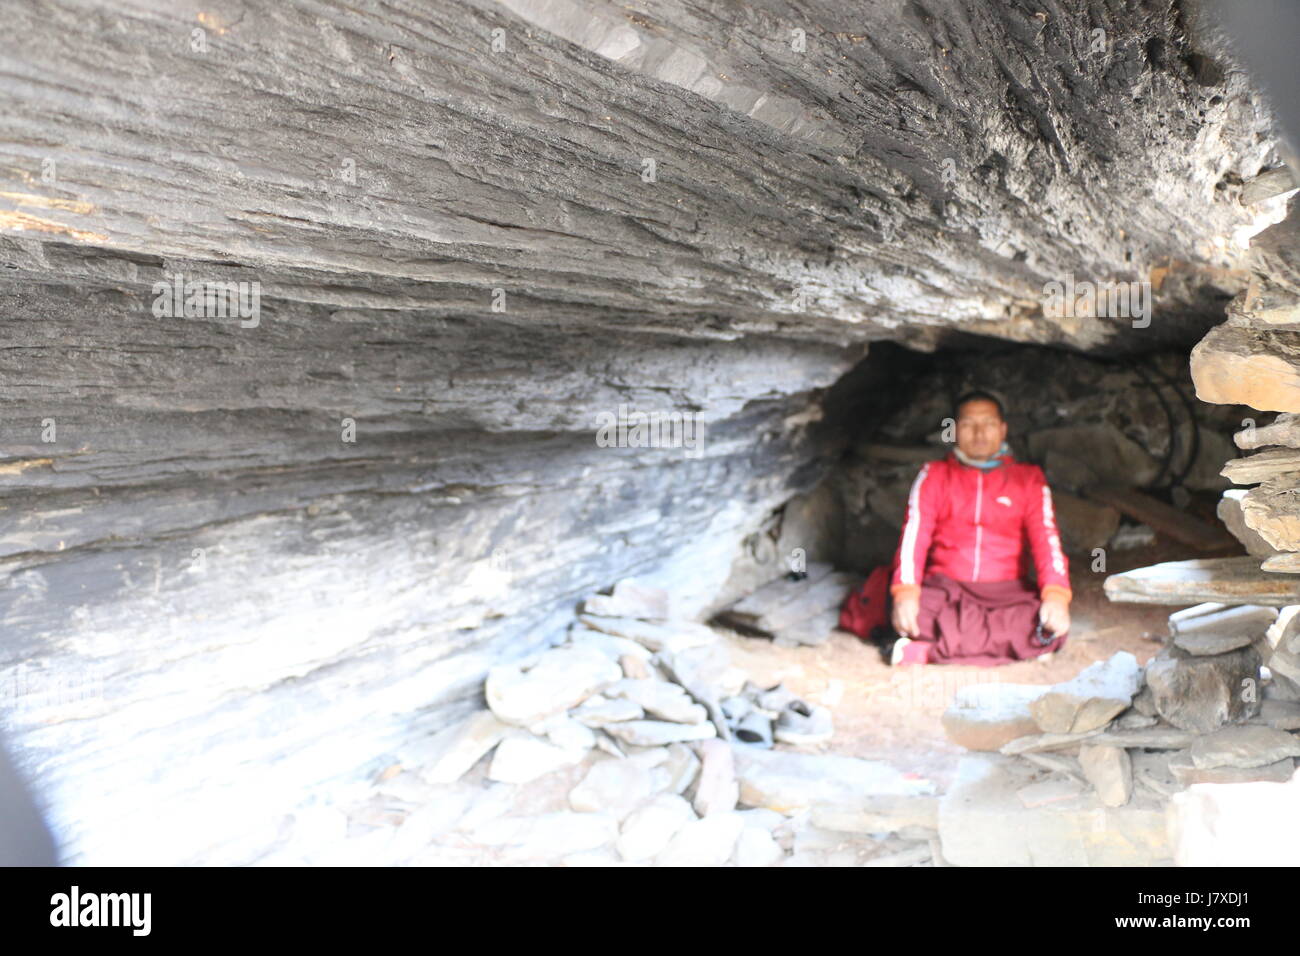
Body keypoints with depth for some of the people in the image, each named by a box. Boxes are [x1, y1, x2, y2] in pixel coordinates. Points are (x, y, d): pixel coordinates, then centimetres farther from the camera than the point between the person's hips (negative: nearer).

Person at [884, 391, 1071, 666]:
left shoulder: (1028, 478, 13)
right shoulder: (934, 475, 10)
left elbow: (1045, 537, -2)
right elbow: (914, 534, -4)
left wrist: (1056, 595, -22)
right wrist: (906, 591, -23)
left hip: (1007, 591, 2)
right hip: (945, 586, -1)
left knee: (1053, 626, -31)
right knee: (913, 613, -35)